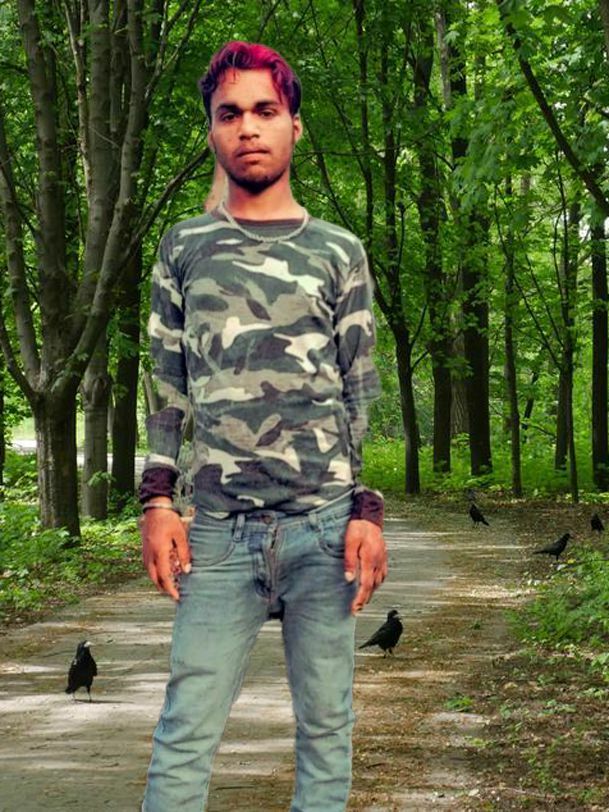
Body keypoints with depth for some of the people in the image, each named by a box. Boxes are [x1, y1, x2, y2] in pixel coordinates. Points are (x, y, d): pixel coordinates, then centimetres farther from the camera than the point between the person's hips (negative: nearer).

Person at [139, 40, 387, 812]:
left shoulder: (339, 252, 10)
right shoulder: (185, 248, 12)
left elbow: (363, 396, 8)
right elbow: (168, 388, 12)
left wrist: (368, 513, -2)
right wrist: (157, 501, 2)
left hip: (324, 524, 0)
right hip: (219, 531, 0)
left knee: (325, 724, 2)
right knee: (185, 731, -4)